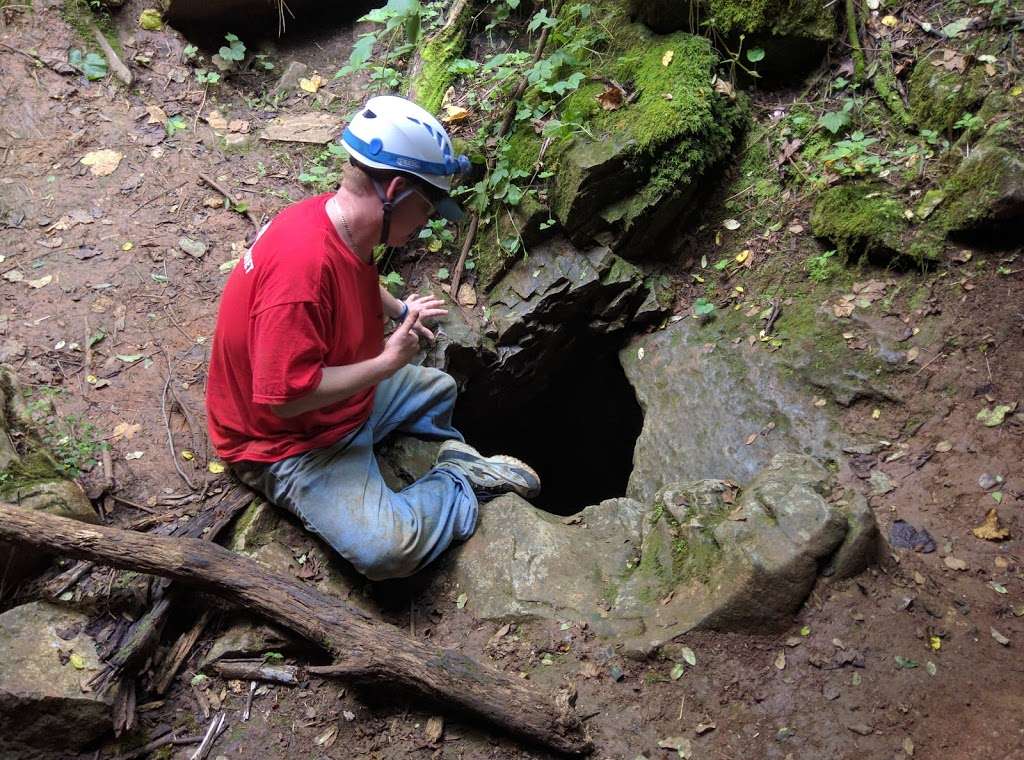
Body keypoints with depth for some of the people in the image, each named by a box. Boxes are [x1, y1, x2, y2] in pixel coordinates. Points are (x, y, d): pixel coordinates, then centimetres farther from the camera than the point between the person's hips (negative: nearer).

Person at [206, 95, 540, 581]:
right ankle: (462, 486, -2)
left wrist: (398, 310, 3)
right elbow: (284, 396, -34)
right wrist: (387, 362, -25)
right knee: (390, 548, -25)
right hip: (288, 440, -9)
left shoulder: (346, 220, -5)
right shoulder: (303, 263, -35)